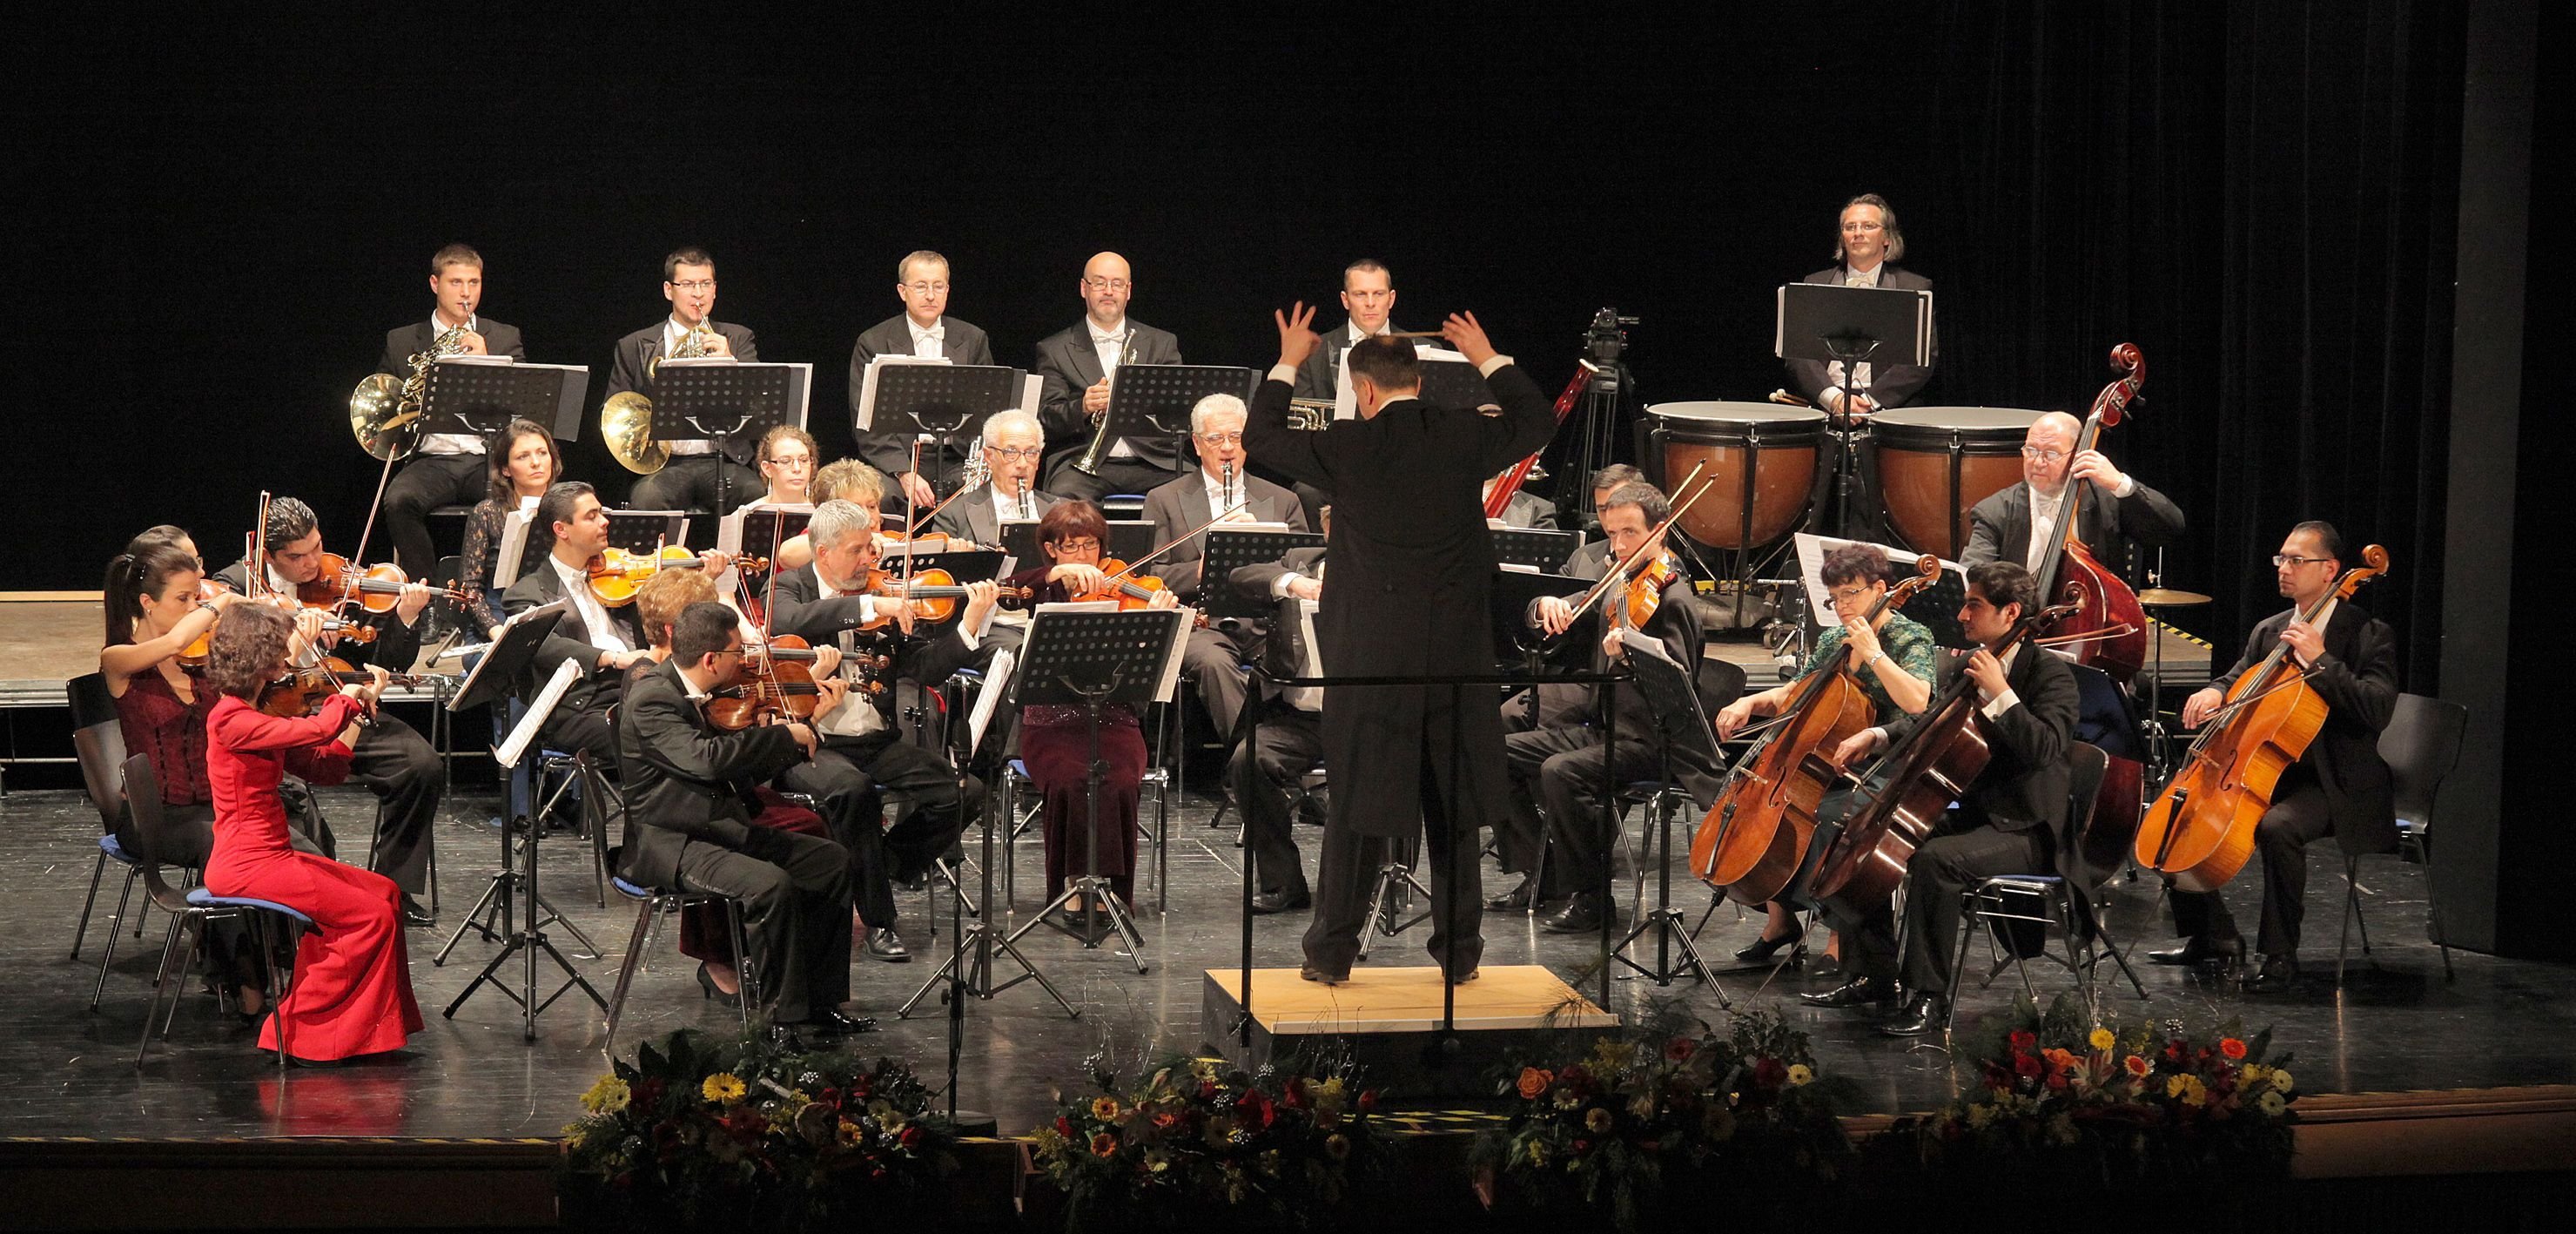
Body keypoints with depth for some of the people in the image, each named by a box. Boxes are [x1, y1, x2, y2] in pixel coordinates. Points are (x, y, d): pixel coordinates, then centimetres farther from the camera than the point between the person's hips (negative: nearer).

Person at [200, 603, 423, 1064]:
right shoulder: (231, 718, -18)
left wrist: (359, 708, 6)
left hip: (269, 853, 10)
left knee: (384, 892, 8)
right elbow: (318, 731, -30)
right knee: (370, 917, -11)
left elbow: (324, 766, 13)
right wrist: (349, 697, -10)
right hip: (246, 865, -10)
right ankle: (302, 1034, -2)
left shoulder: (256, 713, 13)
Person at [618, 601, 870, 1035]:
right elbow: (706, 759, -34)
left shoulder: (705, 697, 10)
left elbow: (748, 769, 16)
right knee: (771, 884, -30)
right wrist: (787, 734, -23)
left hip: (724, 830, 10)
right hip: (669, 845, -10)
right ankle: (786, 1016, -18)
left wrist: (811, 720, 10)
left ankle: (821, 1001, 5)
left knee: (832, 861, 2)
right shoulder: (651, 700, -18)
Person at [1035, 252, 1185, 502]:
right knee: (1064, 495, -35)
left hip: (1153, 463, 2)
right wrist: (1082, 408, -18)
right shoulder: (1054, 350, 12)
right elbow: (1046, 420, 3)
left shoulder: (1162, 343, 17)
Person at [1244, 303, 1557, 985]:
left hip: (1372, 655, -2)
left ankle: (1333, 952, 9)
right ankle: (1459, 950, 16)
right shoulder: (1463, 437, -2)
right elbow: (1537, 421, 18)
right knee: (1453, 806, 10)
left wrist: (1287, 364, 19)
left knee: (1358, 805, 5)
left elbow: (1260, 437, 8)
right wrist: (1488, 358, 29)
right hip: (1457, 654, 2)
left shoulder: (1348, 448, -8)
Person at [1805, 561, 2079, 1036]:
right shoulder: (1960, 667, 10)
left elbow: (2046, 748, -26)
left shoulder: (2050, 674, -11)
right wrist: (1875, 736, 2)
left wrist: (2000, 693, -28)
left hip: (2026, 831, -9)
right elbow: (1924, 724, 21)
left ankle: (1929, 996, -26)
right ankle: (1875, 976, 8)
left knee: (1936, 859, -34)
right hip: (1970, 814, 9)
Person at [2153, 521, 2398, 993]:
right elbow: (2239, 680, 19)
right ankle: (2212, 935, 8)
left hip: (2332, 784, -7)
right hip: (2266, 771, 7)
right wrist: (2216, 692, -5)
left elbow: (2377, 709, -21)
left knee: (2277, 826, -37)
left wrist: (2319, 660, -25)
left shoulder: (2370, 635, -8)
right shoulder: (2268, 631, 12)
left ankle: (2281, 957, -22)